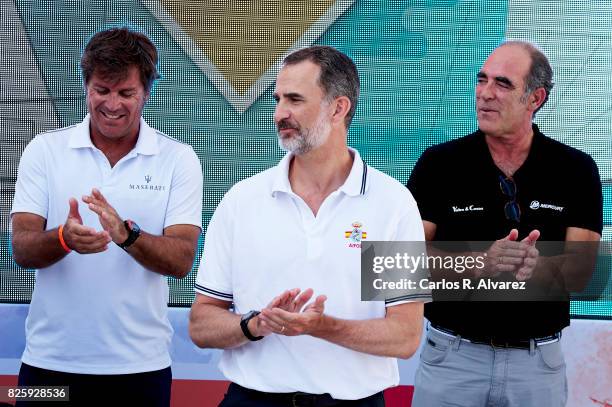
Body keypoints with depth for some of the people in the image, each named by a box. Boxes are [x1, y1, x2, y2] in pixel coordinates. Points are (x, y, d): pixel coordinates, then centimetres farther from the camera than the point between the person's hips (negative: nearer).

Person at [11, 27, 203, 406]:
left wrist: (126, 234, -27)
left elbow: (181, 260, -9)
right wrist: (64, 238, -27)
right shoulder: (44, 149, 1)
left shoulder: (179, 159, -1)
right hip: (49, 362, 1)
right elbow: (22, 249, -6)